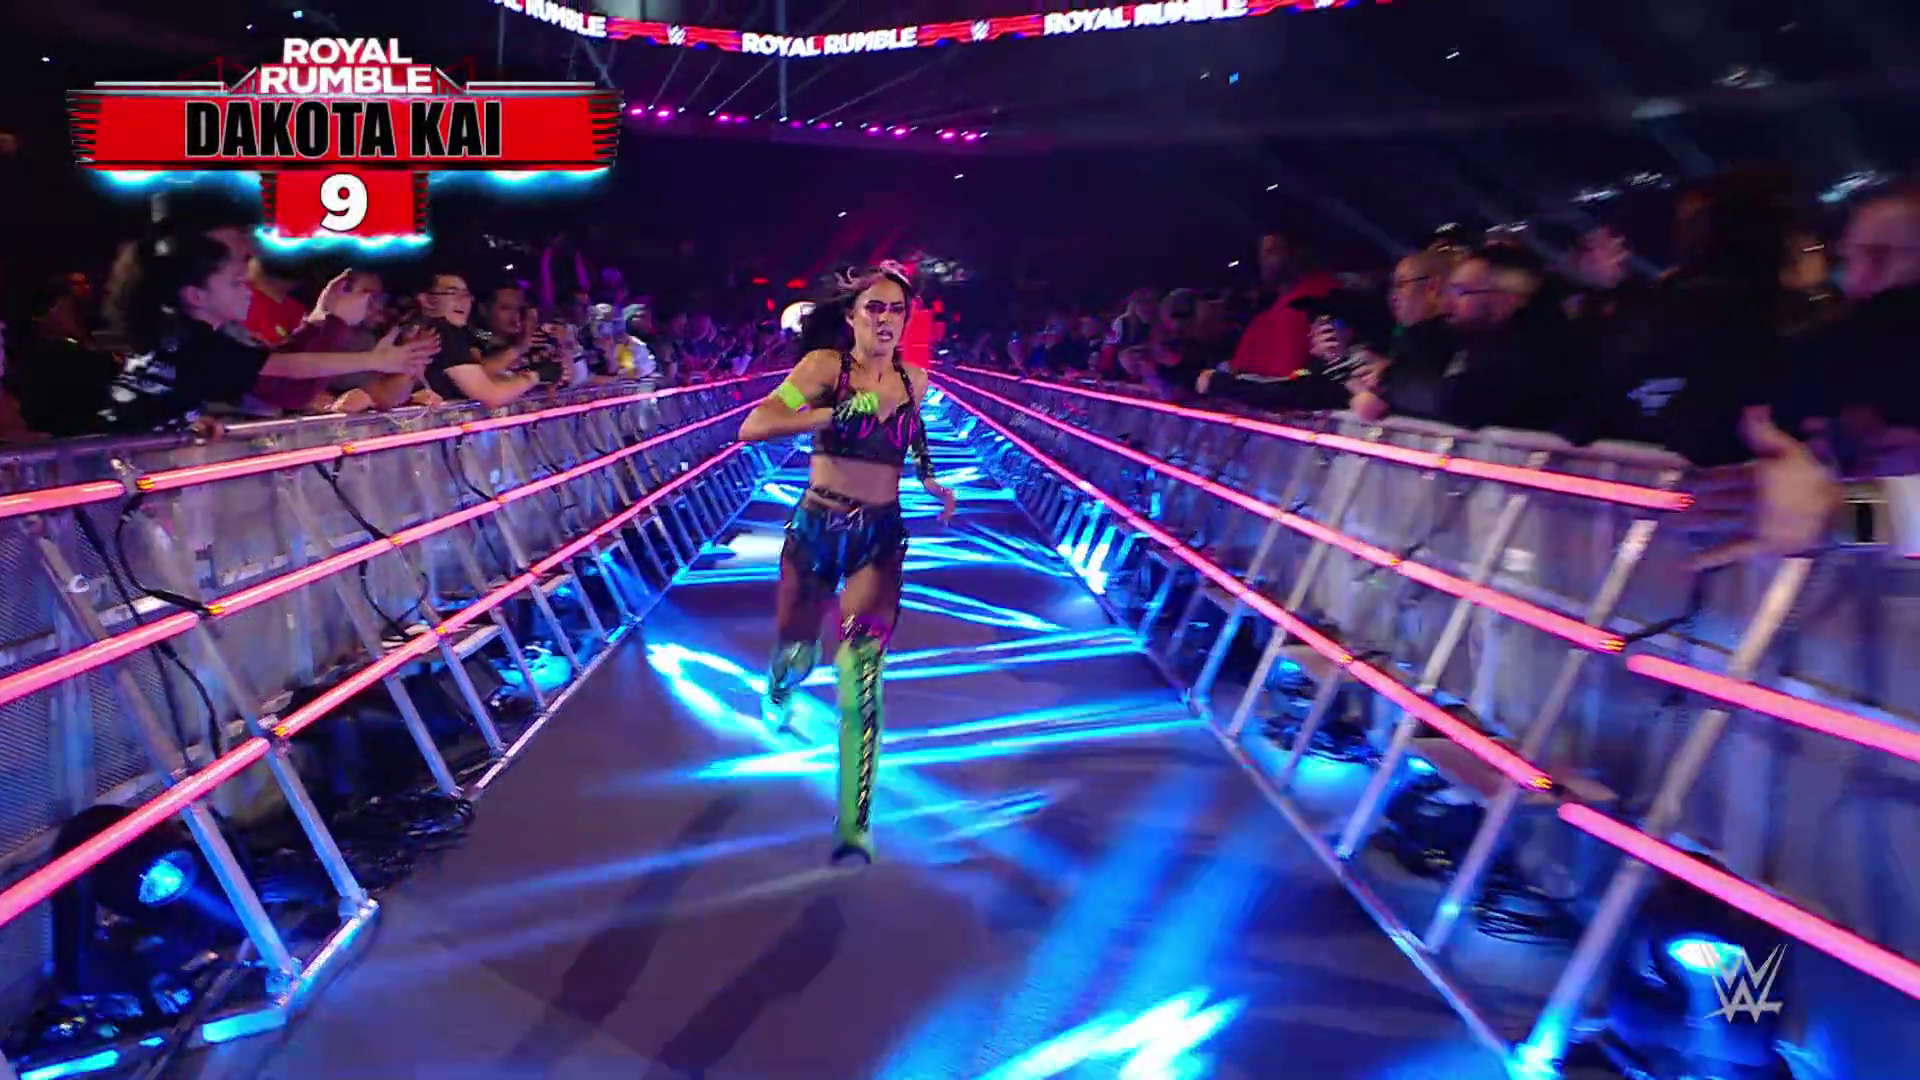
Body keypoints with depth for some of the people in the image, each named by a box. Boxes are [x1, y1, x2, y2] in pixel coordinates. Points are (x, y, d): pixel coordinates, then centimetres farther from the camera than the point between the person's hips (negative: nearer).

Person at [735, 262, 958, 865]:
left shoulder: (915, 382, 4)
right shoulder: (825, 365, -9)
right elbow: (753, 428, -23)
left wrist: (931, 483, 11)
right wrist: (835, 413, -30)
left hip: (879, 538, 1)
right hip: (816, 527, -1)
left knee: (862, 671, -15)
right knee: (796, 653, 16)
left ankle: (855, 823, -12)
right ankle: (779, 697, 58)